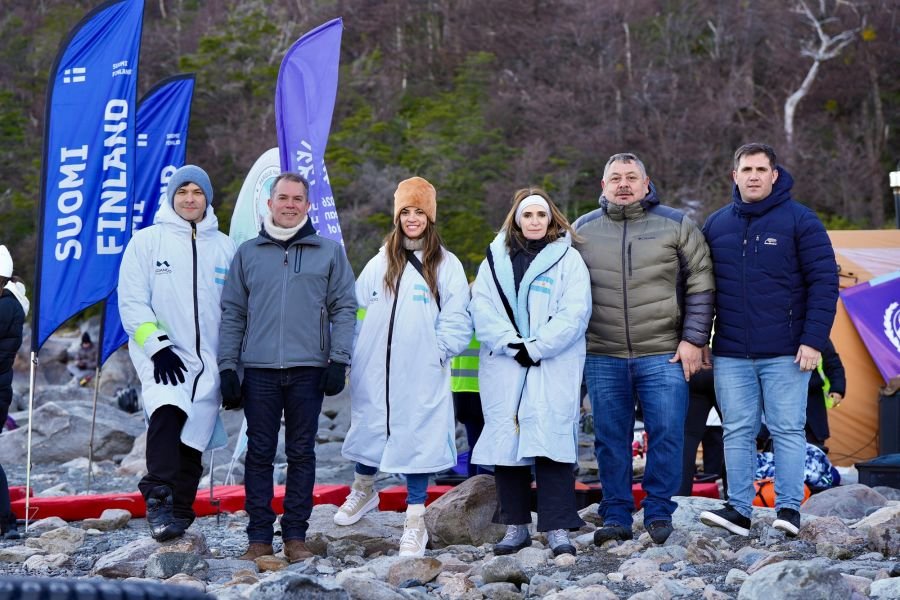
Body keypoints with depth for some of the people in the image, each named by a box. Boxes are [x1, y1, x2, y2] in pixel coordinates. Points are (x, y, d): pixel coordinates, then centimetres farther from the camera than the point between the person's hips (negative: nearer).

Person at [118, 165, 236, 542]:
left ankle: (178, 516, 14)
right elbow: (132, 302, -2)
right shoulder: (147, 241, 3)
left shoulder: (224, 248, 12)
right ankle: (159, 499, -29)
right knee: (166, 410, -29)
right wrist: (157, 345, -14)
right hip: (161, 356, -3)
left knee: (193, 439, 4)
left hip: (209, 360, 3)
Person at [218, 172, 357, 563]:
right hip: (259, 370, 1)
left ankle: (295, 535, 10)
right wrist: (227, 366, 3)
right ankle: (259, 537, 7)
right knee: (259, 454, 2)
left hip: (308, 369, -1)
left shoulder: (329, 252, 8)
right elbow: (232, 313, 10)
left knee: (302, 454, 4)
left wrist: (339, 360, -5)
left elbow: (344, 308, 5)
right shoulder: (248, 253, 11)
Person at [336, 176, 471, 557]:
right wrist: (353, 353, 1)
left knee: (417, 438, -2)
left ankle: (415, 520, 7)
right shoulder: (381, 262, 11)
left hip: (421, 376, -3)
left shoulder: (447, 265, 1)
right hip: (373, 372, 3)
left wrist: (437, 352, -10)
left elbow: (456, 322, -1)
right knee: (369, 429, 13)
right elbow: (357, 307, 11)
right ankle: (364, 489, 40)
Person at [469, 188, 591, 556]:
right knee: (505, 443, 3)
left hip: (553, 369, -3)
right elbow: (482, 308, 3)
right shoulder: (496, 259, 14)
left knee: (552, 442, -9)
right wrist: (512, 345, -10)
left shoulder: (567, 259, 5)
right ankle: (515, 526, 13)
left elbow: (574, 313, -5)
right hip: (504, 368, 3)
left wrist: (536, 347, -12)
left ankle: (558, 528, -5)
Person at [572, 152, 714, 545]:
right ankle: (616, 517, 14)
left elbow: (700, 287, 3)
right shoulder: (582, 230, 8)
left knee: (666, 435, -3)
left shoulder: (676, 226, 4)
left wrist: (693, 339, -4)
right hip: (602, 358, 2)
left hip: (664, 355, -2)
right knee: (610, 440, 6)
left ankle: (659, 512, 10)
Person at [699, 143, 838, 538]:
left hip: (785, 354, -3)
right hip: (730, 355, 4)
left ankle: (789, 508, 6)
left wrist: (813, 340, -11)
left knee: (788, 430, 0)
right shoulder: (716, 224, 9)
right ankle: (738, 509, 9)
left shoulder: (799, 220, -2)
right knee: (737, 431, 5)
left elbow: (824, 281, -4)